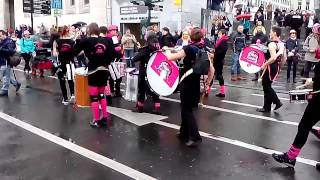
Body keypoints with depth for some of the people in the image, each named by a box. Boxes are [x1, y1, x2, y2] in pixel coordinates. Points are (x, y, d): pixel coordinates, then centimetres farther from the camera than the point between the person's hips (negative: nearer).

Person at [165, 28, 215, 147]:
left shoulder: (188, 48, -13)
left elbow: (170, 58, -14)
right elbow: (212, 70, 4)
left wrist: (167, 51, 7)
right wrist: (207, 83, 13)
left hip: (187, 83, -6)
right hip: (196, 83, 6)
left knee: (186, 110, 3)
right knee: (186, 108, 19)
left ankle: (195, 137, -5)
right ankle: (184, 133, 30)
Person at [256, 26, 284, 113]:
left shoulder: (272, 44, -18)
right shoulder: (281, 44, 8)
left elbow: (273, 58, -30)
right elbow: (284, 58, 13)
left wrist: (264, 65, -20)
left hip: (270, 67, -8)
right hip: (276, 67, 8)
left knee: (266, 87, 4)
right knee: (268, 86, 20)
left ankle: (267, 108, 13)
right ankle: (277, 102, 18)